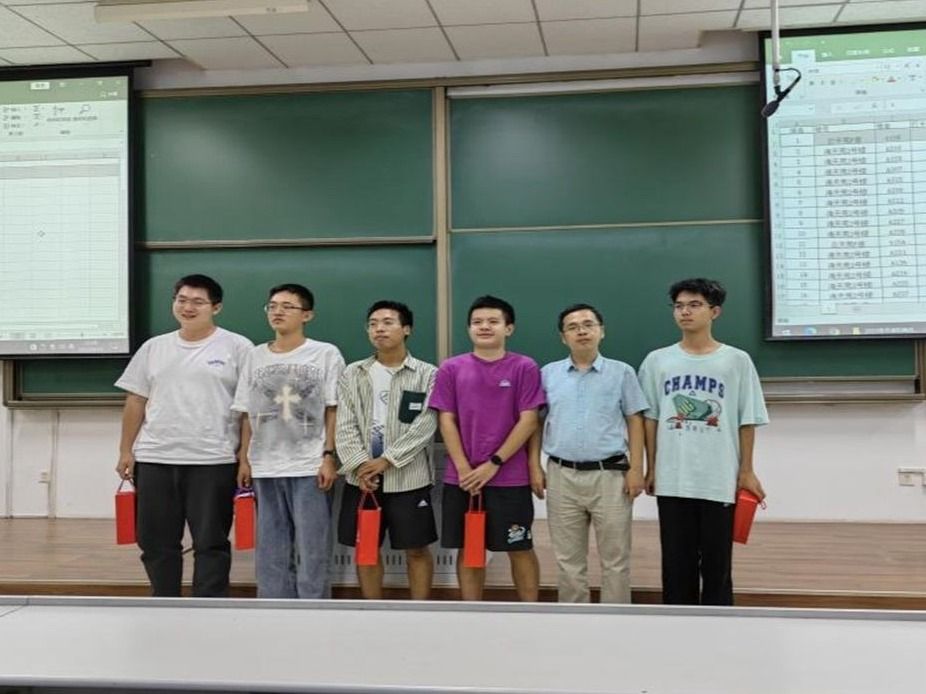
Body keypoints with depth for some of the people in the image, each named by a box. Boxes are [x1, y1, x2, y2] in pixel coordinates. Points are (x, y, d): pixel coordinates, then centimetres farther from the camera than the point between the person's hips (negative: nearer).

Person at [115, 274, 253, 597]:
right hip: (154, 459, 5)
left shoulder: (237, 347, -2)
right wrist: (126, 450, 10)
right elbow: (136, 402, 14)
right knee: (156, 542, 12)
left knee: (210, 543, 3)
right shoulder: (153, 348, 11)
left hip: (213, 461, -4)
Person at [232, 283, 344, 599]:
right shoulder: (255, 356, 10)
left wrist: (329, 456, -8)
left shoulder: (326, 354, 0)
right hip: (265, 468, 4)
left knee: (312, 549, 1)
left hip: (310, 467, -3)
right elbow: (247, 415, 11)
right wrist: (244, 460, 6)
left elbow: (333, 410, -2)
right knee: (270, 550, 10)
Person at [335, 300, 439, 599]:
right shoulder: (353, 374, 8)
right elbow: (345, 426, 1)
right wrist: (360, 465, -14)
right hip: (362, 477, 3)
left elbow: (425, 426, -11)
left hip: (408, 477, -3)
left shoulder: (427, 374, -1)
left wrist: (386, 460, -17)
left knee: (416, 549, 5)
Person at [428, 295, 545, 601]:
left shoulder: (524, 367, -2)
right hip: (461, 479, 2)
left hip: (509, 478, -2)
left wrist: (493, 464, -11)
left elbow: (528, 421, -6)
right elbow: (446, 420, 2)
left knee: (520, 549, 6)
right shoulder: (451, 369, 4)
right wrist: (463, 468, -8)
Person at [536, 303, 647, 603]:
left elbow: (635, 422, 2)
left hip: (610, 475, -1)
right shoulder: (548, 374, 6)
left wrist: (636, 468, -5)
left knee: (615, 559, 5)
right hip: (562, 476, 2)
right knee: (568, 560, 10)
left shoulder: (622, 373, 3)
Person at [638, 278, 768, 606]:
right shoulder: (657, 361, 4)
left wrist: (746, 471, -1)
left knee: (717, 563, 8)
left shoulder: (736, 360, 1)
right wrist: (650, 469, 4)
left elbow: (747, 422, 2)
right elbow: (650, 419, 7)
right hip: (672, 481, 1)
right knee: (677, 563, 9)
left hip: (720, 480, -1)